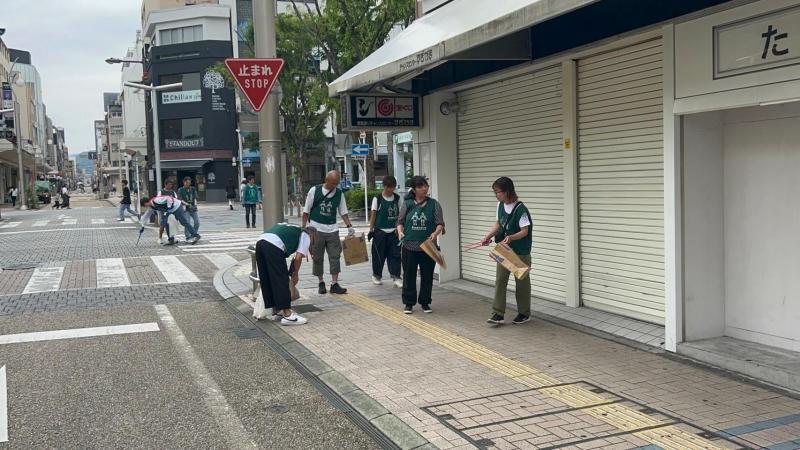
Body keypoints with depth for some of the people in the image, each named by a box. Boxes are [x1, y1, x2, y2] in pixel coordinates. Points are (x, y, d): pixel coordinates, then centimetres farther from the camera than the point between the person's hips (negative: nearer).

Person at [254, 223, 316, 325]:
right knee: (281, 281, -2)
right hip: (273, 246, -8)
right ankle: (287, 315, 1)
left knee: (266, 281, 16)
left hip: (260, 242, 8)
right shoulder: (306, 236, 17)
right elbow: (298, 258, 6)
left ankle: (277, 311, 28)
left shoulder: (294, 230, 37)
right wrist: (295, 273, 20)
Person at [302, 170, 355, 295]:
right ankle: (321, 282, 19)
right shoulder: (314, 191, -4)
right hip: (316, 229, -2)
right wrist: (303, 228, -1)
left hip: (332, 229, 2)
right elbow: (306, 211, 1)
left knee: (335, 256, -3)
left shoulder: (339, 193, 3)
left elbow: (343, 212, 9)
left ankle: (334, 284, 2)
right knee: (318, 257, 6)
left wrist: (349, 226, -4)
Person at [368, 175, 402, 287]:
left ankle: (396, 277, 0)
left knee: (395, 254, -2)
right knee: (379, 255, 6)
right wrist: (371, 230, -4)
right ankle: (376, 275, 22)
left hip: (393, 231, 2)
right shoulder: (377, 199, -5)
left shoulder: (397, 198, 4)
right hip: (380, 231, -2)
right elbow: (373, 215, -2)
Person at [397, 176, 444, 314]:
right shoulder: (407, 204, 2)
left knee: (427, 276, 9)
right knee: (409, 276, 6)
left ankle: (425, 303, 23)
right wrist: (400, 232, -12)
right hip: (409, 247, 0)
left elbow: (440, 224, 0)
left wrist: (435, 233, -20)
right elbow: (400, 221, 8)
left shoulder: (434, 204, 1)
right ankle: (409, 303, 17)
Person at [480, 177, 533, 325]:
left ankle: (524, 313, 22)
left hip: (520, 252, -6)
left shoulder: (520, 209, -22)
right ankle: (498, 313, 1)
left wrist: (511, 238, -36)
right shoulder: (500, 205, 1)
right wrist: (488, 236, -1)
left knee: (521, 281, 7)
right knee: (500, 280, 0)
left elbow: (525, 231, -20)